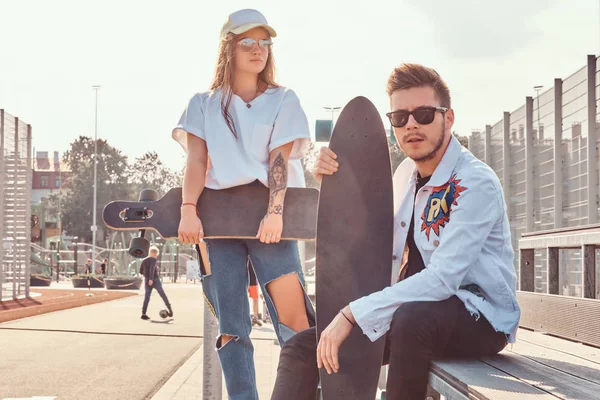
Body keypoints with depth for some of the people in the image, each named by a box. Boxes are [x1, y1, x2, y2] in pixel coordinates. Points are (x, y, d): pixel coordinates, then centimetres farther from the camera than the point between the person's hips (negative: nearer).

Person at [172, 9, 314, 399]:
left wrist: (275, 212, -17)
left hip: (267, 213, -1)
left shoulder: (284, 100, 11)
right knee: (231, 325, -1)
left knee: (293, 313, -15)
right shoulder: (203, 104, 14)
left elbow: (280, 159, -2)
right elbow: (196, 160, 2)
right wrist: (188, 211, -14)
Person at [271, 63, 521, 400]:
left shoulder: (476, 183, -17)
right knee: (303, 349, -6)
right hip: (410, 311, 7)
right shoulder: (407, 173, 7)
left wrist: (353, 314, -29)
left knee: (412, 318, -40)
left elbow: (443, 278, -27)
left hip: (479, 317, -7)